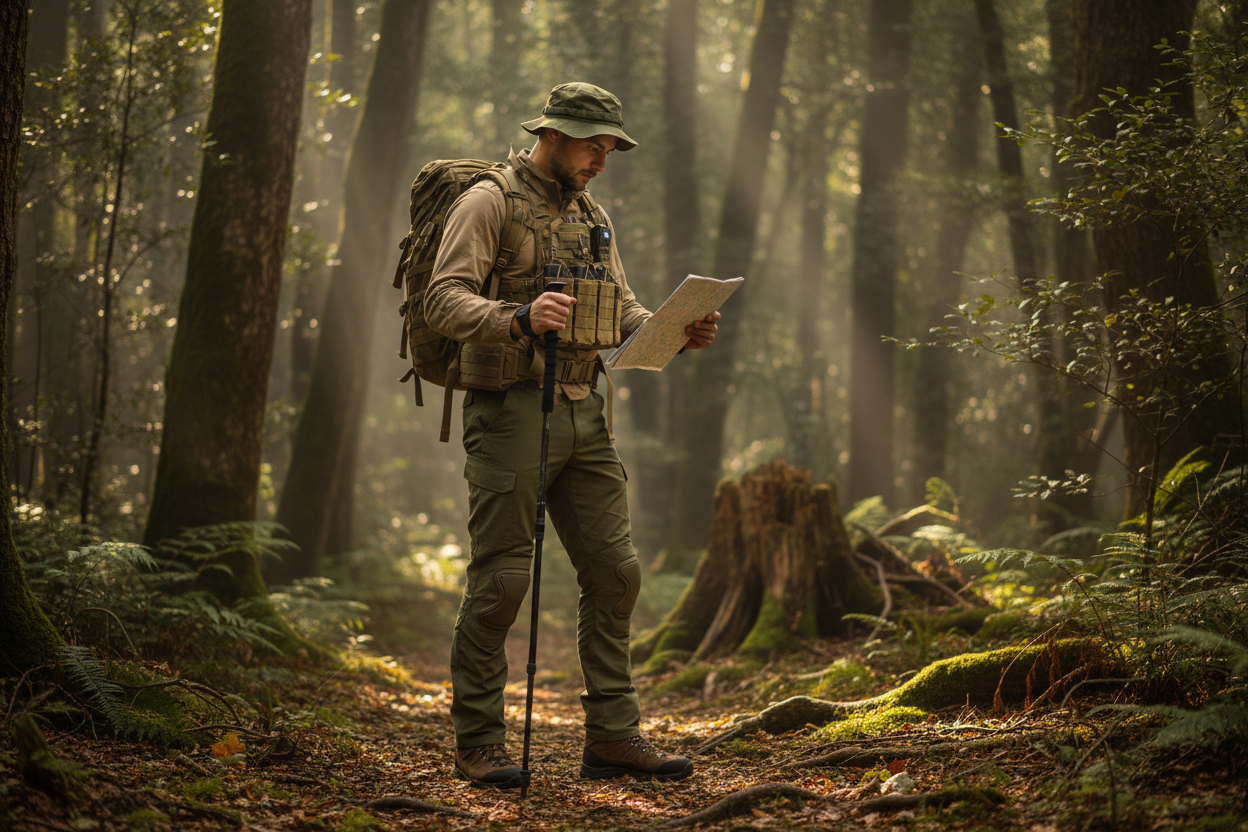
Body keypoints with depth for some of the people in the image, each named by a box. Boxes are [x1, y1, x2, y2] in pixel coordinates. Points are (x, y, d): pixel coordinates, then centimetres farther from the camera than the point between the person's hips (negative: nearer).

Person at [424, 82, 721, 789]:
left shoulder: (592, 215, 19)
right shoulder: (489, 202, -5)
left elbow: (623, 313, 18)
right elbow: (444, 300, -15)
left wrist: (678, 332, -2)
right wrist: (520, 319, -32)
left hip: (583, 412, 7)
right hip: (510, 408, -7)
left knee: (615, 570, 5)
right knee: (501, 578, -6)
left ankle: (614, 735, 11)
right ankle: (479, 742, 3)